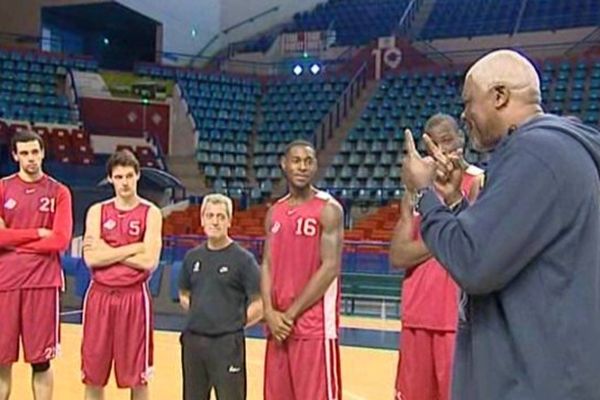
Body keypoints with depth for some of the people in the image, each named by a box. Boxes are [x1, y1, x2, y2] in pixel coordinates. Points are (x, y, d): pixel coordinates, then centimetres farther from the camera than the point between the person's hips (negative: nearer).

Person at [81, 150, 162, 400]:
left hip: (134, 296, -2)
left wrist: (108, 251, -11)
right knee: (93, 376, 9)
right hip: (100, 295, 2)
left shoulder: (150, 213, -2)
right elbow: (91, 258, -8)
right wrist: (133, 248, -11)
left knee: (137, 377, 5)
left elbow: (149, 261, -13)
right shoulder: (97, 211, 4)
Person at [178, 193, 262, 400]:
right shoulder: (192, 257, 8)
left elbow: (259, 304, -9)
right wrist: (201, 316, 7)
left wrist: (234, 323, -5)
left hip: (227, 344, -5)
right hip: (193, 340, 5)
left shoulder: (243, 258, -7)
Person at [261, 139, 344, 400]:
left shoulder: (328, 209, -7)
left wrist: (291, 314, -13)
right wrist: (270, 313, -6)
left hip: (315, 326, -6)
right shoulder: (274, 213, 13)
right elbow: (267, 265, 10)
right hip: (278, 324, 6)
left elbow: (330, 268, -14)